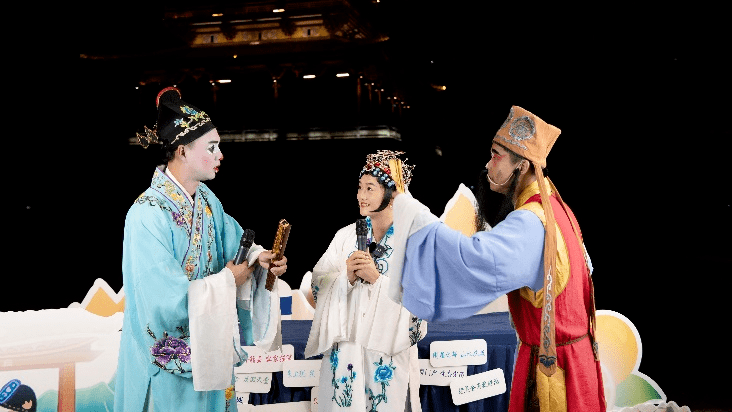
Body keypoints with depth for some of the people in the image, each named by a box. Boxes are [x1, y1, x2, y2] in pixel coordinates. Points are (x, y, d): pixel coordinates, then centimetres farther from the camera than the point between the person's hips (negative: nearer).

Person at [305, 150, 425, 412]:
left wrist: (377, 278, -19)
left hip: (389, 352, -3)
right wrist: (347, 277, -15)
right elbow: (319, 286, 2)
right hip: (345, 348, 3)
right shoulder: (345, 236, 4)